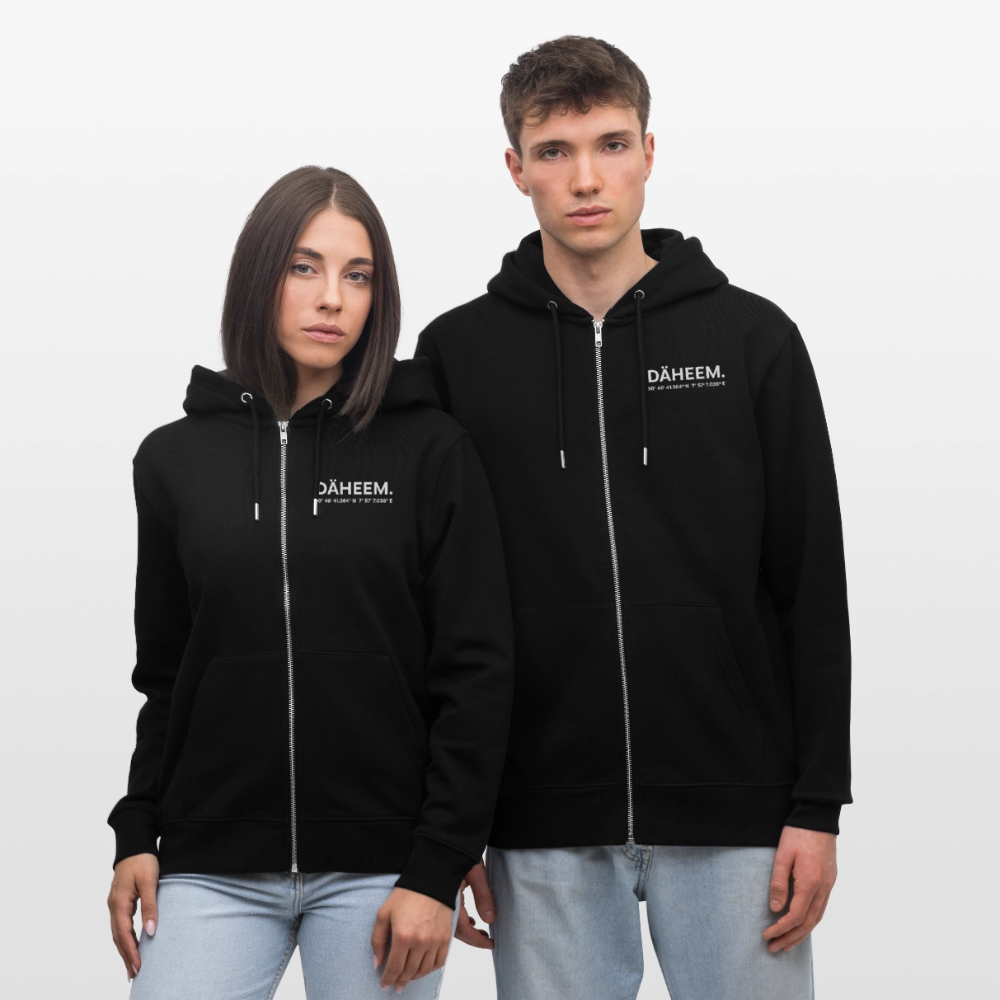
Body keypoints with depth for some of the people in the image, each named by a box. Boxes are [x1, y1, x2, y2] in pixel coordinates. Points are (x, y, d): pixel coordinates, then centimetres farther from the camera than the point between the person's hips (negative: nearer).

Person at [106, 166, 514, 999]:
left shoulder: (432, 451, -1)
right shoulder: (176, 460, 8)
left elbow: (476, 673, -3)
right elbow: (164, 674, 14)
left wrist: (438, 870, -9)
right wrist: (136, 835, 7)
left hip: (380, 866, -2)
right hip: (213, 868, 2)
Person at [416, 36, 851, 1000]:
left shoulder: (752, 339, 3)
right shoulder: (456, 355, 4)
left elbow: (812, 585, 3)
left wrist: (818, 803, -3)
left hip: (733, 812, 0)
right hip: (541, 826, 1)